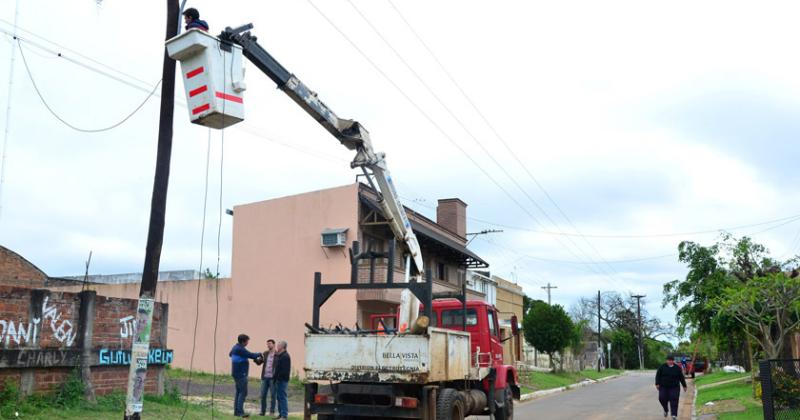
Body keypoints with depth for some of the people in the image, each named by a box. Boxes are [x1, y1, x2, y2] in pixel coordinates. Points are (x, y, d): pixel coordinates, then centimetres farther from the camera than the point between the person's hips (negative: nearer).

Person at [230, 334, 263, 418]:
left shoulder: (236, 347, 12)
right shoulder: (240, 349, -19)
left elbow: (230, 354, 31)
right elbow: (251, 355, -20)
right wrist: (259, 354, 0)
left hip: (237, 373, 10)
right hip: (241, 374, -10)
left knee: (239, 392, 12)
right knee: (243, 392, -9)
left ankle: (236, 411, 13)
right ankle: (240, 412, -11)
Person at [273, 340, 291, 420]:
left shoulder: (285, 356, -16)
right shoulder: (280, 355, 17)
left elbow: (284, 370, -23)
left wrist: (278, 377, -21)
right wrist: (275, 377, 16)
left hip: (282, 380, -10)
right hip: (279, 380, 10)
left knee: (282, 397, -7)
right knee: (279, 397, 14)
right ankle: (280, 413, 21)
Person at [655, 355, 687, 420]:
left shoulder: (677, 368, 0)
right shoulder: (662, 367, -2)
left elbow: (681, 377, 5)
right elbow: (658, 375, -1)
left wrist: (684, 386, 6)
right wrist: (657, 384, -9)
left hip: (674, 387, -1)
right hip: (663, 387, 1)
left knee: (674, 400, -8)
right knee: (662, 398, -6)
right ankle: (666, 410, 22)